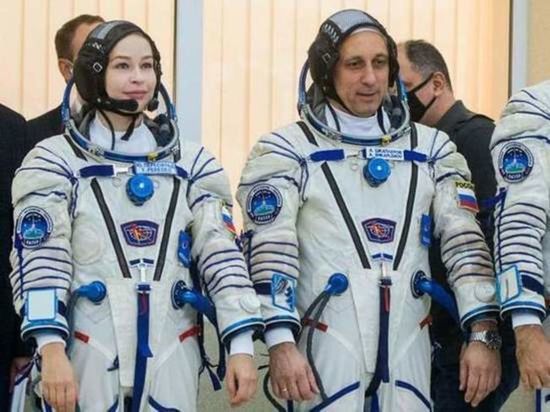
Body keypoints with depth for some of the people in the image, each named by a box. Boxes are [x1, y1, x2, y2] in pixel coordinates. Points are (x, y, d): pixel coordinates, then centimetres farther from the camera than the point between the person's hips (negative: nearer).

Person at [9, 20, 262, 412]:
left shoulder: (192, 162, 12)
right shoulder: (57, 160, 1)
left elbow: (222, 255, 5)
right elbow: (40, 261, -6)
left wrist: (241, 346, -4)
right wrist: (52, 349, -17)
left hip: (172, 353, 3)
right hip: (89, 353, -3)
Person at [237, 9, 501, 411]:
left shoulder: (431, 148, 12)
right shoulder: (287, 150, 1)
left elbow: (465, 242, 7)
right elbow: (269, 253, -6)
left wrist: (483, 335, -3)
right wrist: (281, 344, -15)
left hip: (407, 351, 3)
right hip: (325, 352, -3)